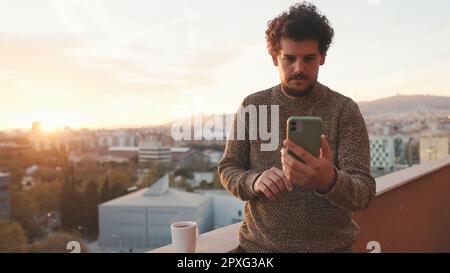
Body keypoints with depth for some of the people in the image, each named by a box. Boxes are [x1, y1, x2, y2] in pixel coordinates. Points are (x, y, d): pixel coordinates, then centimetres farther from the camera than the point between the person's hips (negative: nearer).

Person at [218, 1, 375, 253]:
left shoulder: (345, 110, -10)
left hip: (329, 245, -1)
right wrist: (253, 181, -21)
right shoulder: (251, 106, -3)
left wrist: (329, 182, -38)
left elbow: (364, 194, -16)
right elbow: (228, 169, 2)